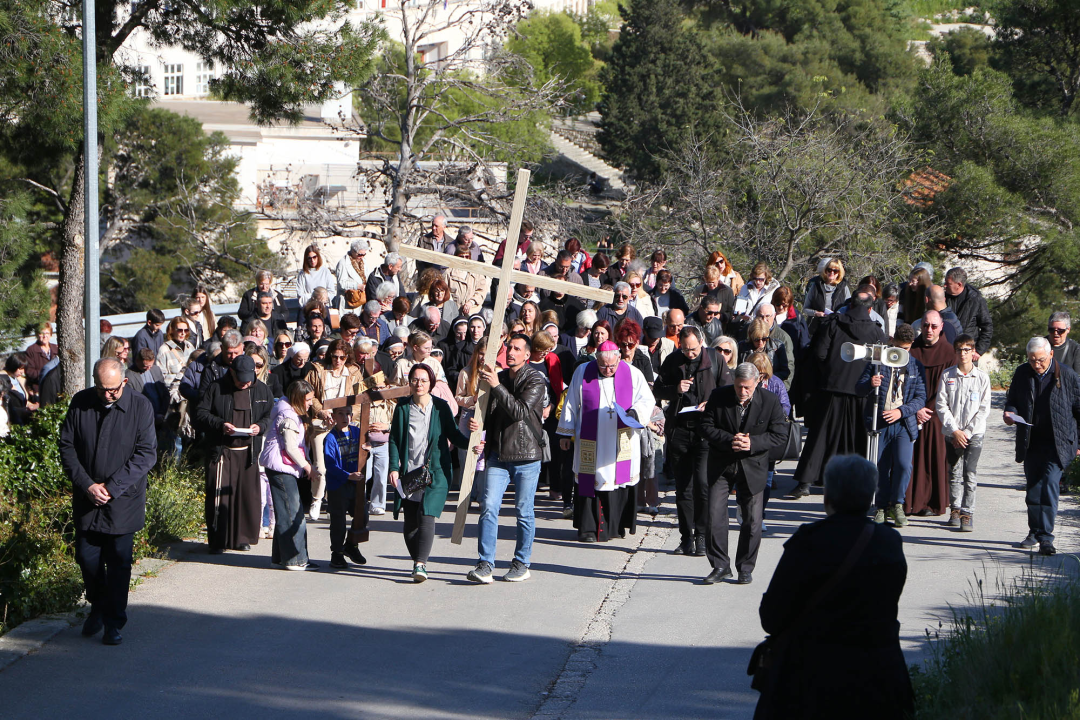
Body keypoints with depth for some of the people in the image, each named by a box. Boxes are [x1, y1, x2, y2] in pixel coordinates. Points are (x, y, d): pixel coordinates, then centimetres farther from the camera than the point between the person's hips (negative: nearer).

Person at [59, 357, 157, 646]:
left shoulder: (140, 406, -8)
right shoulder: (80, 403, -1)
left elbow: (146, 454, -10)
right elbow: (66, 446, 1)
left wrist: (111, 487, -14)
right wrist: (87, 485, -11)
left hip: (123, 500, -3)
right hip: (87, 499, 3)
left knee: (119, 562, 1)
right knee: (86, 557, 7)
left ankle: (114, 622, 12)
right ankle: (98, 608, 32)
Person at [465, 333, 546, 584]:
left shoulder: (535, 381, -6)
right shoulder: (499, 378, 13)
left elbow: (519, 411, -20)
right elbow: (488, 413, 20)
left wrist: (497, 386, -22)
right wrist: (475, 421, -2)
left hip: (526, 456, -4)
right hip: (498, 455, 4)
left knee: (524, 511, 4)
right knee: (488, 506, -7)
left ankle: (521, 564, 17)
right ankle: (485, 565, -6)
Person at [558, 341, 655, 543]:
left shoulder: (633, 374, 1)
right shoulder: (583, 372, 2)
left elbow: (647, 401, 6)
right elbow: (571, 404, 8)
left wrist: (634, 413, -15)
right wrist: (566, 433, 10)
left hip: (621, 441, 1)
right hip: (592, 441, 0)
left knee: (621, 481, 0)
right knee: (590, 482, -4)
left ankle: (617, 525, 13)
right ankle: (588, 528, 0)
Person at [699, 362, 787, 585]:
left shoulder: (770, 401, -9)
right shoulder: (718, 397, -7)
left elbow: (780, 434, -7)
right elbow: (706, 427, -5)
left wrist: (752, 443, -22)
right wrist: (729, 440, -22)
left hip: (753, 465, -1)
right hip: (721, 465, 1)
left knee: (752, 519, 2)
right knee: (715, 515, -5)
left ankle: (746, 568, 16)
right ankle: (720, 566, 7)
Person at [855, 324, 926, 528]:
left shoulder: (916, 366, 7)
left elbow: (921, 398, 4)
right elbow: (859, 388, 4)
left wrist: (901, 411, -13)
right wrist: (870, 384, -20)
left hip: (903, 423, 0)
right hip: (878, 423, 0)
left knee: (903, 464, -15)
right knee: (880, 467, 3)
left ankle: (897, 504, 4)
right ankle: (881, 507, 19)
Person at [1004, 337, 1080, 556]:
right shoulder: (1022, 374, 5)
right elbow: (1012, 400, 15)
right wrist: (1010, 413, -9)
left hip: (1057, 444, -4)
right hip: (1031, 444, 4)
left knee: (1049, 487, -15)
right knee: (1033, 489, 12)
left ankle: (1045, 537, -16)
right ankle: (1035, 531, 27)